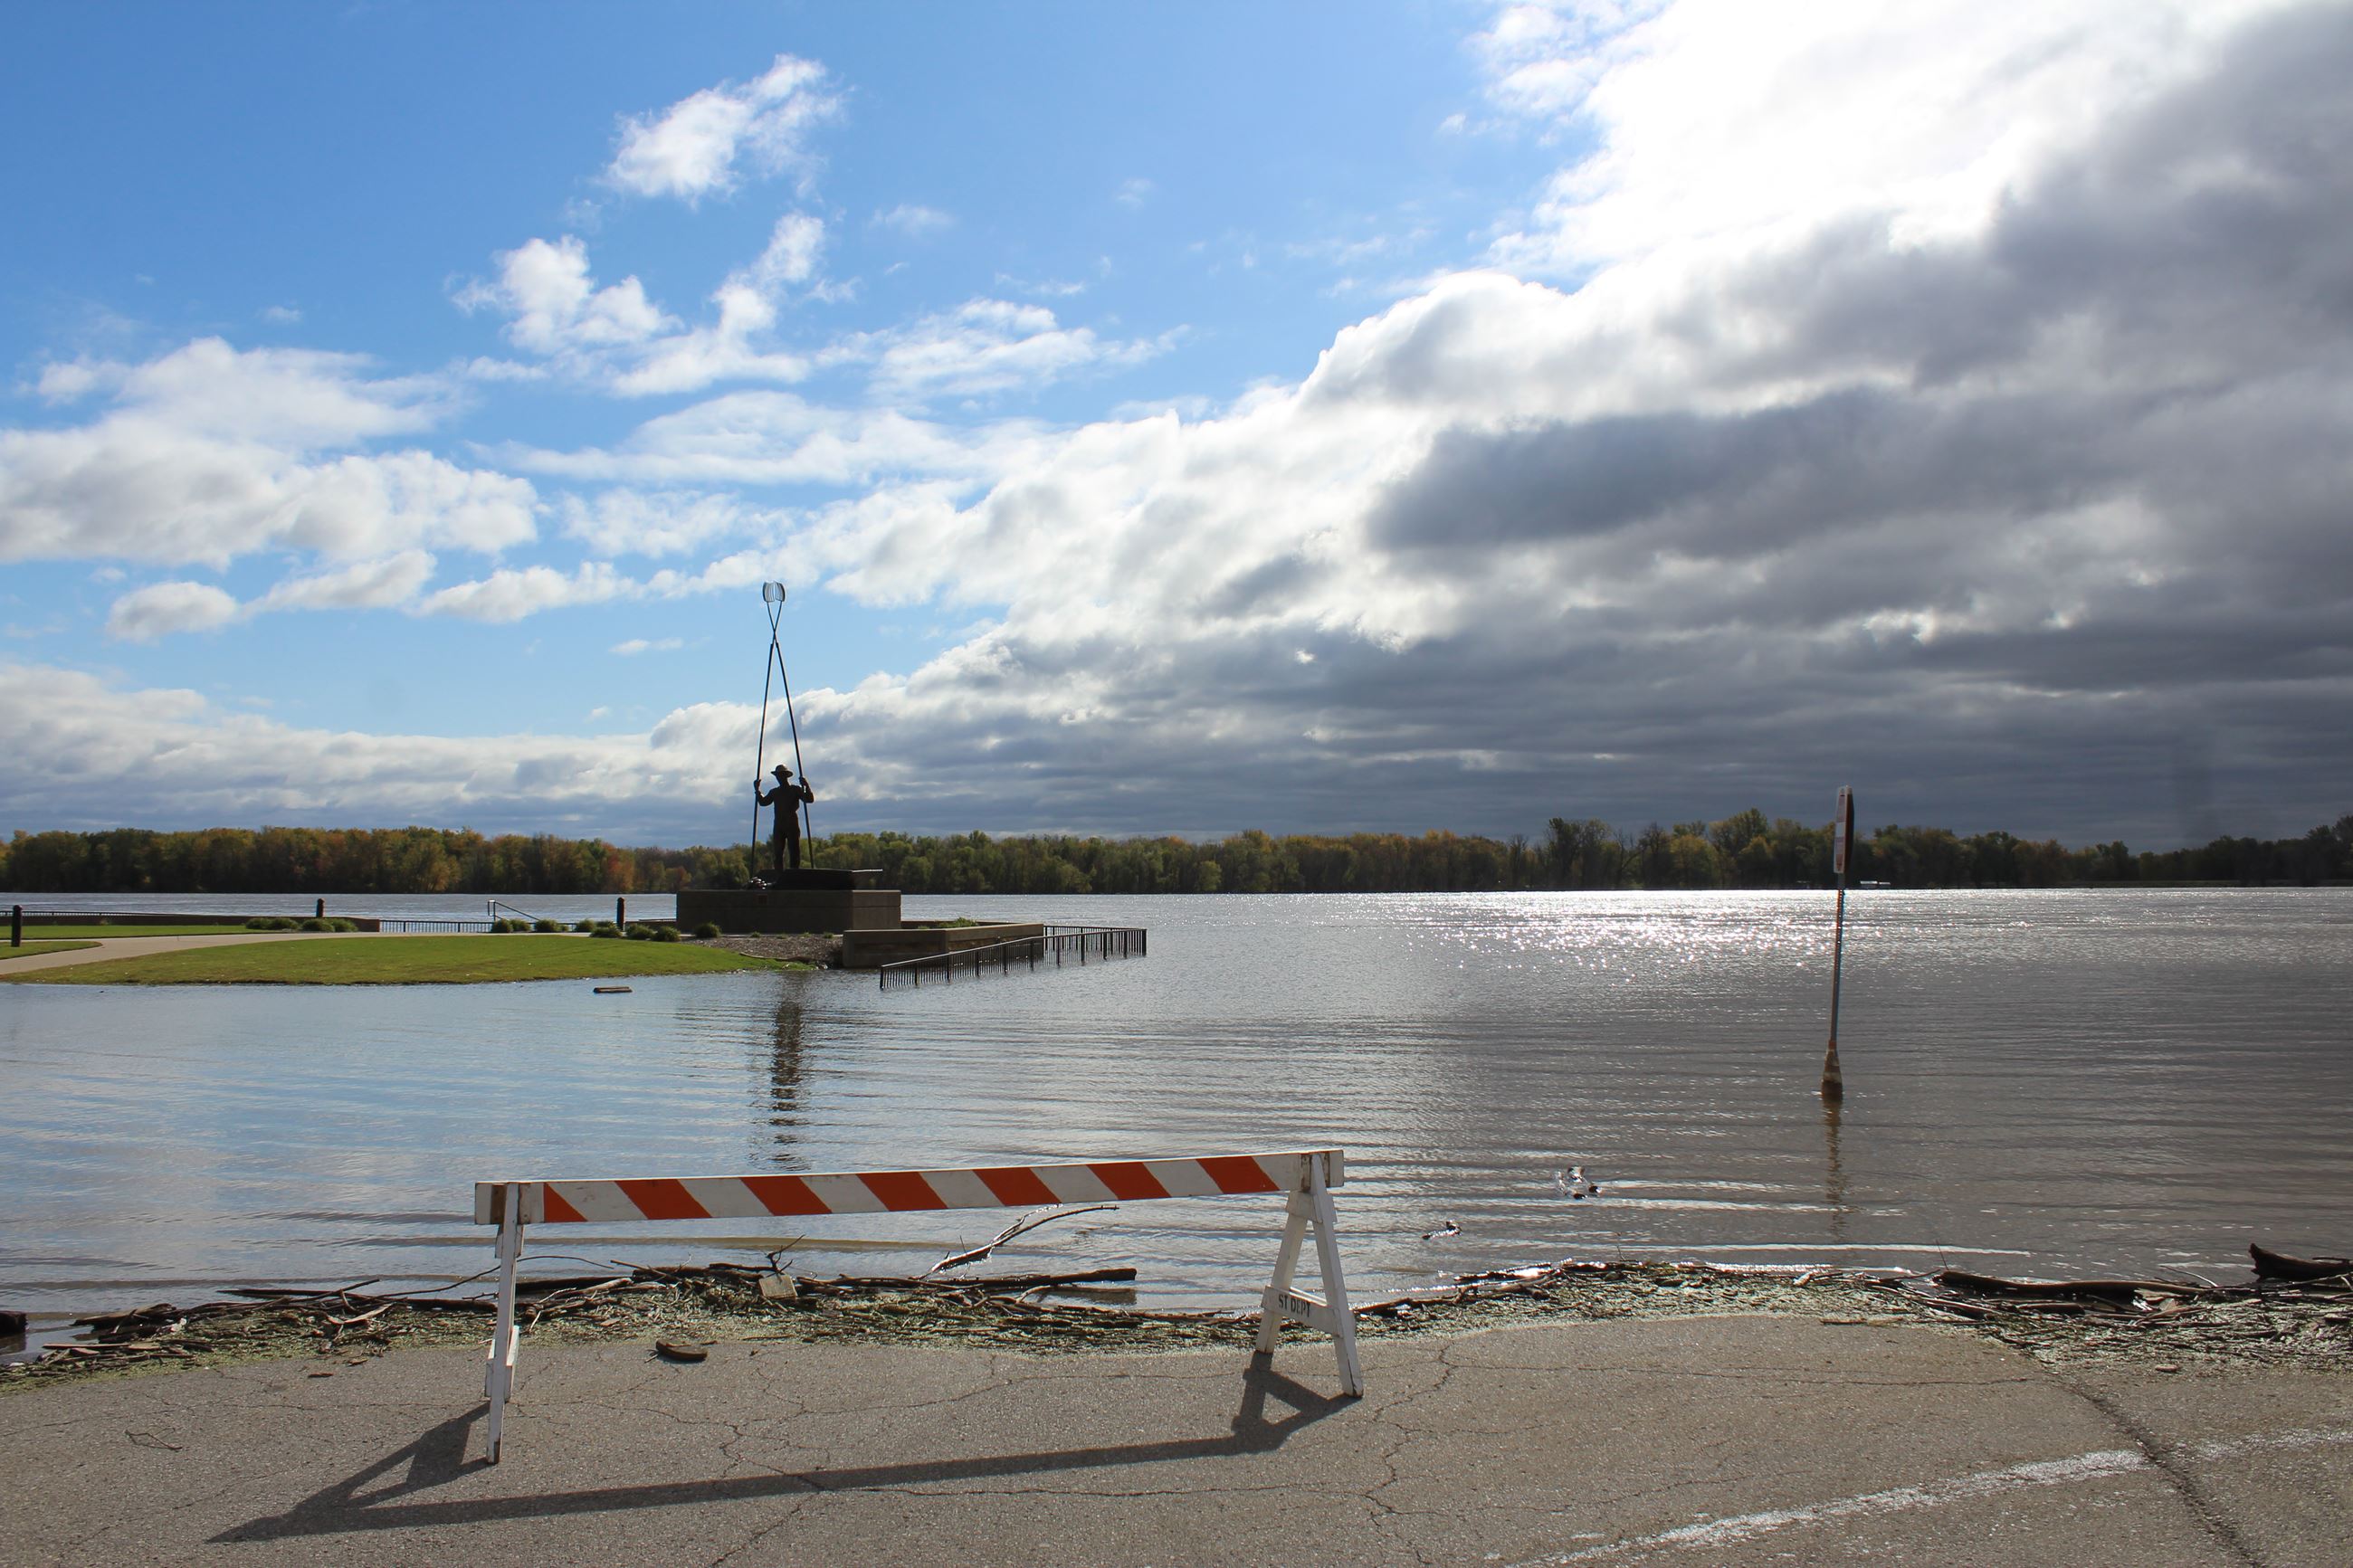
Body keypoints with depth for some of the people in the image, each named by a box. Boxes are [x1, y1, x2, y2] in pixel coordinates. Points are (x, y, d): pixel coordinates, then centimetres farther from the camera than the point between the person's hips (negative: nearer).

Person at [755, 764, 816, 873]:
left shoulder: (795, 789, 3)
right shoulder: (774, 792, 17)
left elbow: (810, 799, -6)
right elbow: (763, 802, 16)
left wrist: (806, 786, -19)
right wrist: (757, 790, 9)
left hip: (792, 825, -4)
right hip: (779, 826, 4)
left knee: (794, 852, -7)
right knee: (778, 853, -1)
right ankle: (779, 878, -1)